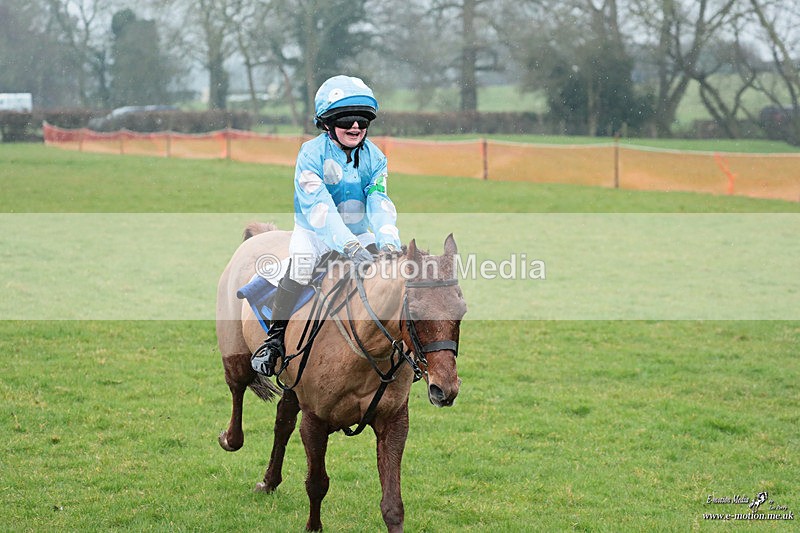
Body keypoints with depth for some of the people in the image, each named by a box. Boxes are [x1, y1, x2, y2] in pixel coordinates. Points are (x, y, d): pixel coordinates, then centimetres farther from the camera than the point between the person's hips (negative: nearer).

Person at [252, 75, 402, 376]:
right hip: (315, 232, -4)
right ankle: (275, 339, -20)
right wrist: (350, 247, -43)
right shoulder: (311, 154, -18)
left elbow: (379, 202, -15)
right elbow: (318, 205, -30)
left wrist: (388, 243, -35)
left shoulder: (374, 157, -3)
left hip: (359, 233, 5)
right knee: (299, 270, -32)